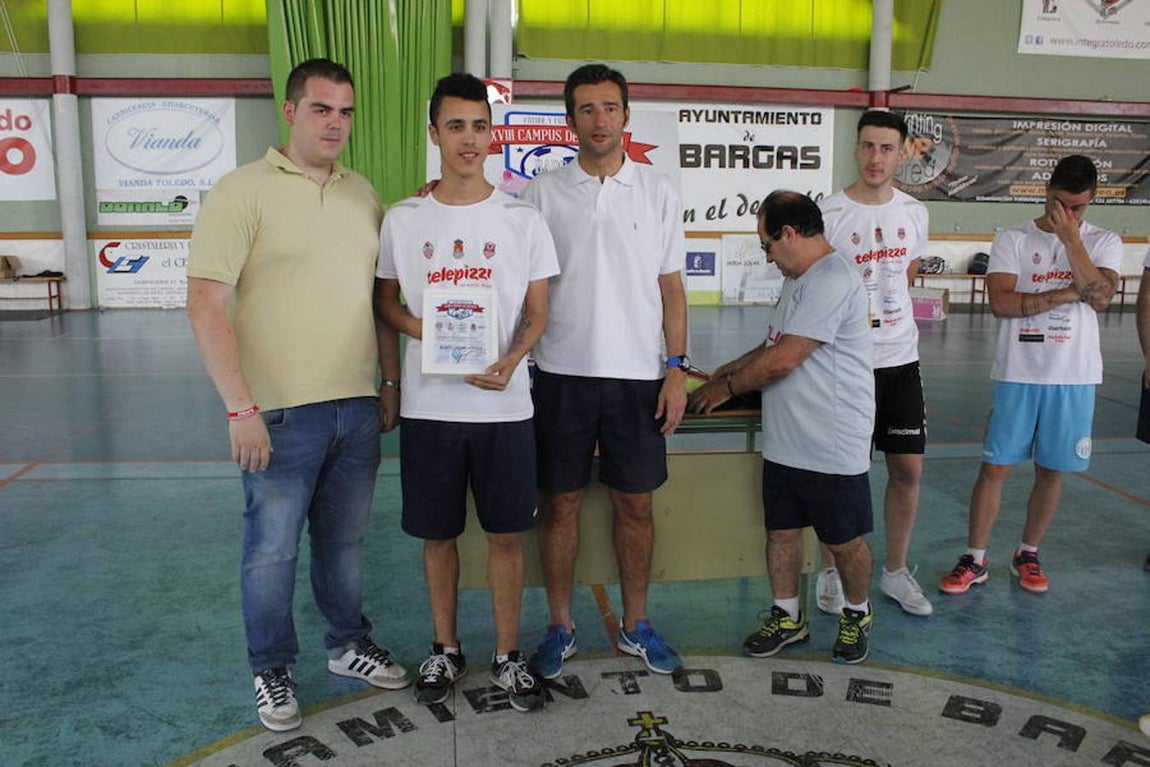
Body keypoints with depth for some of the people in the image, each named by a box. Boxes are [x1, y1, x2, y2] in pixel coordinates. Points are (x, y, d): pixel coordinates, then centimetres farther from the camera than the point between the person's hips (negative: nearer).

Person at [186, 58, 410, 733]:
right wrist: (240, 408, -18)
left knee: (345, 539, 18)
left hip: (358, 405, 5)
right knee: (273, 548, 7)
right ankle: (272, 670, 27)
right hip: (280, 412, -5)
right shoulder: (244, 191, -7)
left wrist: (392, 383, 13)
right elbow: (207, 305, -13)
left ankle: (349, 645, 36)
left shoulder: (364, 195, 11)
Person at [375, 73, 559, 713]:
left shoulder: (523, 219, 2)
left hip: (504, 405, -1)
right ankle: (446, 649, 30)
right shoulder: (404, 219, 5)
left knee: (507, 534, 6)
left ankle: (509, 655, 23)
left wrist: (511, 359, -17)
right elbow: (385, 299, 11)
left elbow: (538, 312, 2)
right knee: (438, 533, 11)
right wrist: (420, 328, -10)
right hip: (428, 406, 1)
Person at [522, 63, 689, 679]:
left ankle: (635, 624, 24)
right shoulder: (542, 193, 4)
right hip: (562, 373, 0)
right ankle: (560, 627, 21)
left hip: (638, 374, 1)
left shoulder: (657, 193, 6)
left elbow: (671, 288, 7)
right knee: (560, 503, 6)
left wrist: (675, 367, -2)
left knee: (636, 503, 8)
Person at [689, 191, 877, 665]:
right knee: (781, 532, 14)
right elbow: (773, 346, 23)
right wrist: (722, 373, 13)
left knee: (845, 540, 9)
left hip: (833, 446, -9)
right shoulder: (799, 280, 15)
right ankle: (788, 618, 30)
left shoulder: (832, 279, -19)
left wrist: (727, 387, -8)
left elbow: (782, 360, -21)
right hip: (784, 443, 9)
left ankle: (857, 616, 31)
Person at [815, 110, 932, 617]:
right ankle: (829, 571, 21)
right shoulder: (829, 213, -8)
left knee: (908, 468, 7)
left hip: (900, 359, 5)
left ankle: (895, 571, 25)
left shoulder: (914, 212, 7)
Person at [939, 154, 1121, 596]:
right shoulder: (1013, 240, 0)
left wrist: (1070, 236, -13)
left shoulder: (1104, 243, 5)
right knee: (995, 467, 0)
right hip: (1017, 374, -1)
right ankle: (975, 560, 12)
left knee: (1051, 470, 10)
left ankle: (1028, 555, 27)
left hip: (1074, 377, 2)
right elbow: (1001, 302, -12)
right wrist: (1065, 294, -14)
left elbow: (1100, 297, -13)